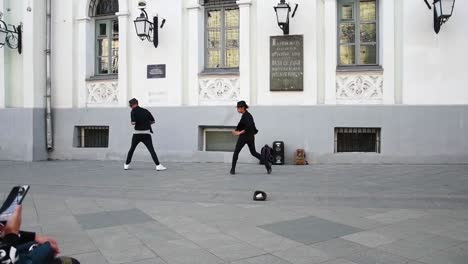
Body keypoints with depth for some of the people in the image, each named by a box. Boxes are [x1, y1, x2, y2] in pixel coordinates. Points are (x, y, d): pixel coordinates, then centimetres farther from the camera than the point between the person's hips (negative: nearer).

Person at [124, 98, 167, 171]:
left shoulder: (133, 112, -6)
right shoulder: (146, 111, 4)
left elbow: (133, 122, -19)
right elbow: (153, 121, 7)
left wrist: (132, 122, 4)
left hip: (137, 133, -1)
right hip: (146, 133, 1)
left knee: (132, 149, 16)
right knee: (151, 150, -4)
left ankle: (127, 165, 22)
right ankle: (158, 165, -13)